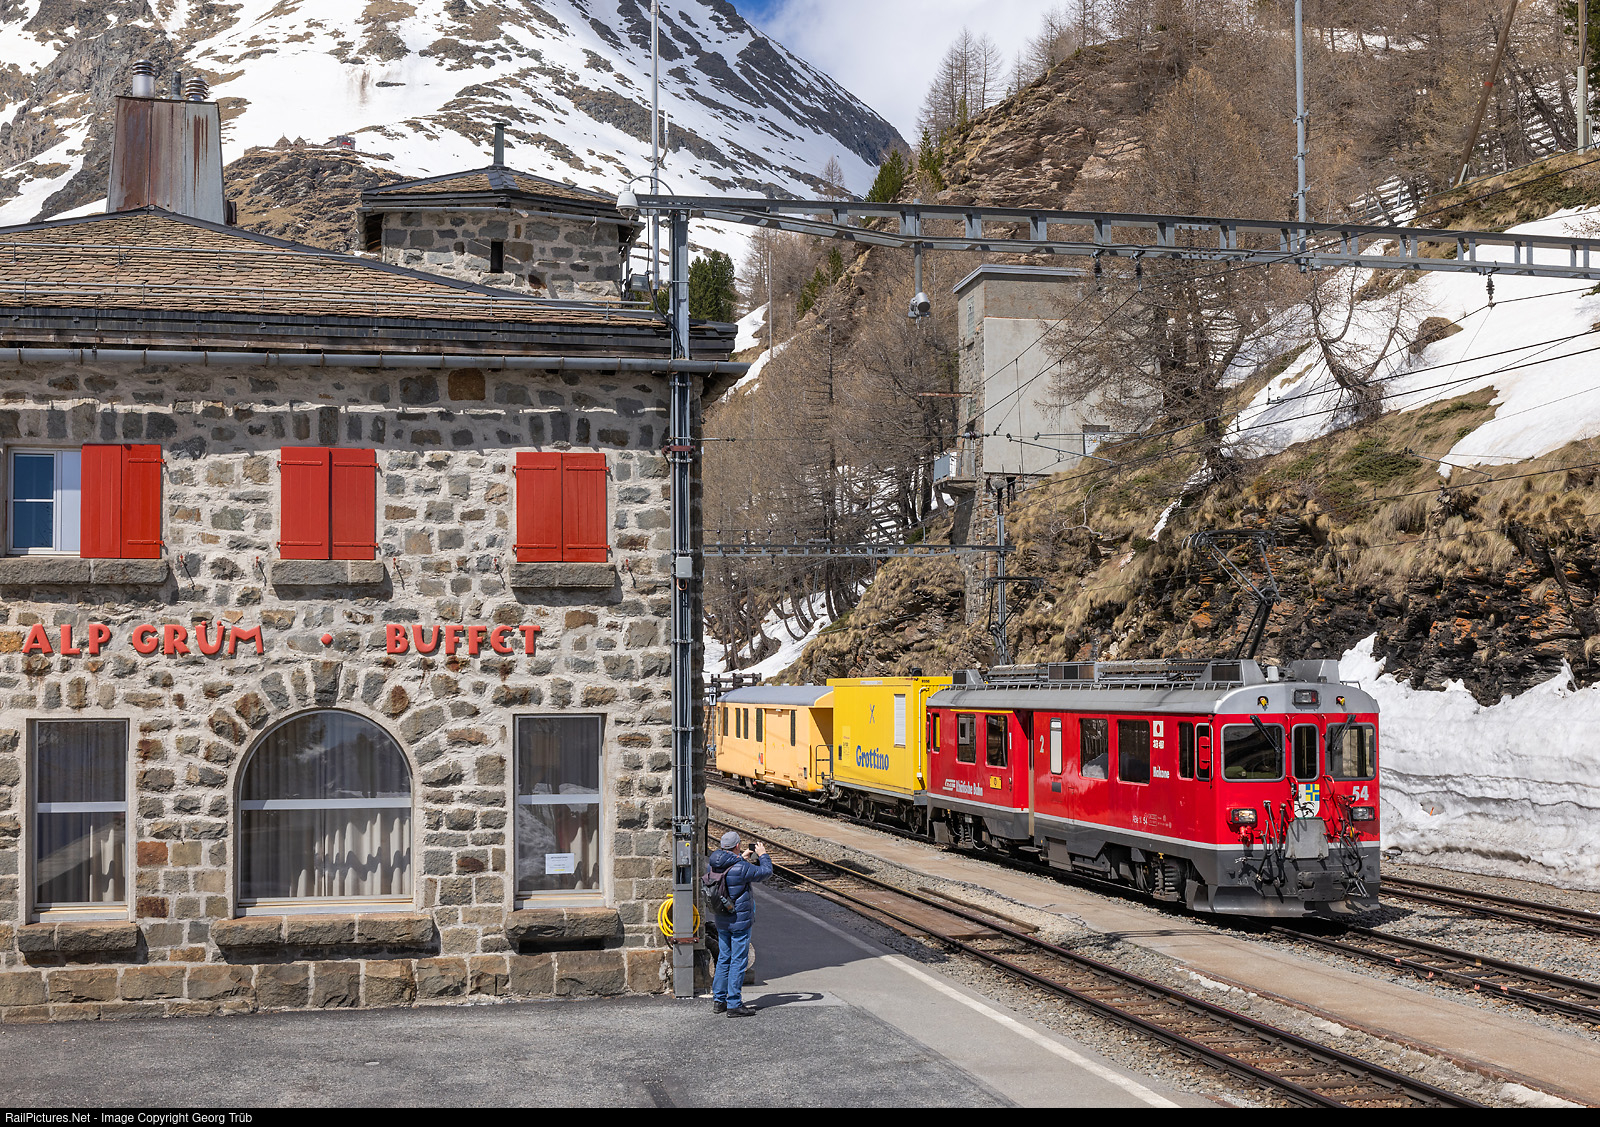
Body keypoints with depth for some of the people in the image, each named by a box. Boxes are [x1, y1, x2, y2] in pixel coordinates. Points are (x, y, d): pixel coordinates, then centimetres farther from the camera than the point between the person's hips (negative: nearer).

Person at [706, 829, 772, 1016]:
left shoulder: (712, 864, -1)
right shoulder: (741, 868, -21)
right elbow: (766, 872, -8)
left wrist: (742, 859, 22)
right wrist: (763, 855, 8)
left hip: (721, 921, 7)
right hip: (740, 920, -7)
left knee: (723, 958, 17)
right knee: (738, 961, 0)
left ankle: (719, 1000, 22)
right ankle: (734, 1005, 2)